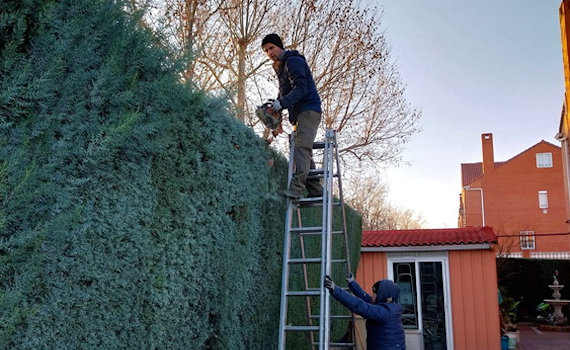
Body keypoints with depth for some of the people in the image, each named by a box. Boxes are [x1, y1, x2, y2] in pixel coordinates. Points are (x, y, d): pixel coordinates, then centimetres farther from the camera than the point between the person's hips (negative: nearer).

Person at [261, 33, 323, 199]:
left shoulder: (293, 61, -6)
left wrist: (282, 103, -28)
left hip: (308, 110, -10)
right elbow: (284, 93, 21)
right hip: (299, 114, 10)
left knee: (301, 148, -22)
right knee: (305, 153, 6)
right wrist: (275, 105, 2)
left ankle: (296, 188, -32)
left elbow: (301, 88, -19)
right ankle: (316, 190, 7)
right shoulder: (281, 67, 23)